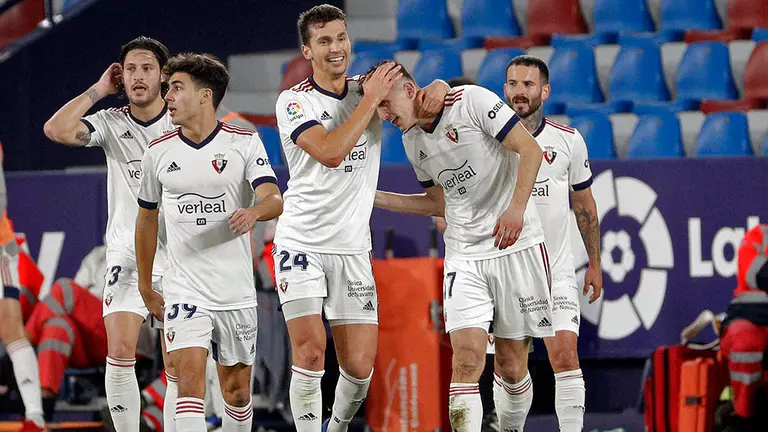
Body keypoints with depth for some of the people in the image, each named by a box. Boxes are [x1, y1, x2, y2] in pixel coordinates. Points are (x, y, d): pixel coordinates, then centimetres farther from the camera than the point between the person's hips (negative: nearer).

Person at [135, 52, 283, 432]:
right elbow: (146, 217, 17)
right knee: (189, 374, -19)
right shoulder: (158, 153, 4)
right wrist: (145, 286, 19)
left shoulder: (245, 143, -2)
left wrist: (253, 212, -38)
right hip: (184, 291, 0)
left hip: (237, 293, 0)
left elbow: (274, 200, -14)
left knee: (236, 387, 9)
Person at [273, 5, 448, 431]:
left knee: (359, 366, -1)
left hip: (352, 248, 3)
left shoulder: (369, 90, 7)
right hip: (301, 242, -3)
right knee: (309, 349, -19)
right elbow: (330, 151, -21)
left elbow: (427, 97, 14)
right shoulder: (293, 102, -5)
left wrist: (437, 88, -10)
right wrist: (372, 98, -17)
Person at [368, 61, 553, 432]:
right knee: (466, 362, -13)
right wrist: (373, 198, 14)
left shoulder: (472, 101, -10)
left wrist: (517, 208, -22)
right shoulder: (412, 141, 10)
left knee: (511, 366, 1)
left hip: (516, 246, -4)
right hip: (464, 256, 4)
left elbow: (530, 150, -11)